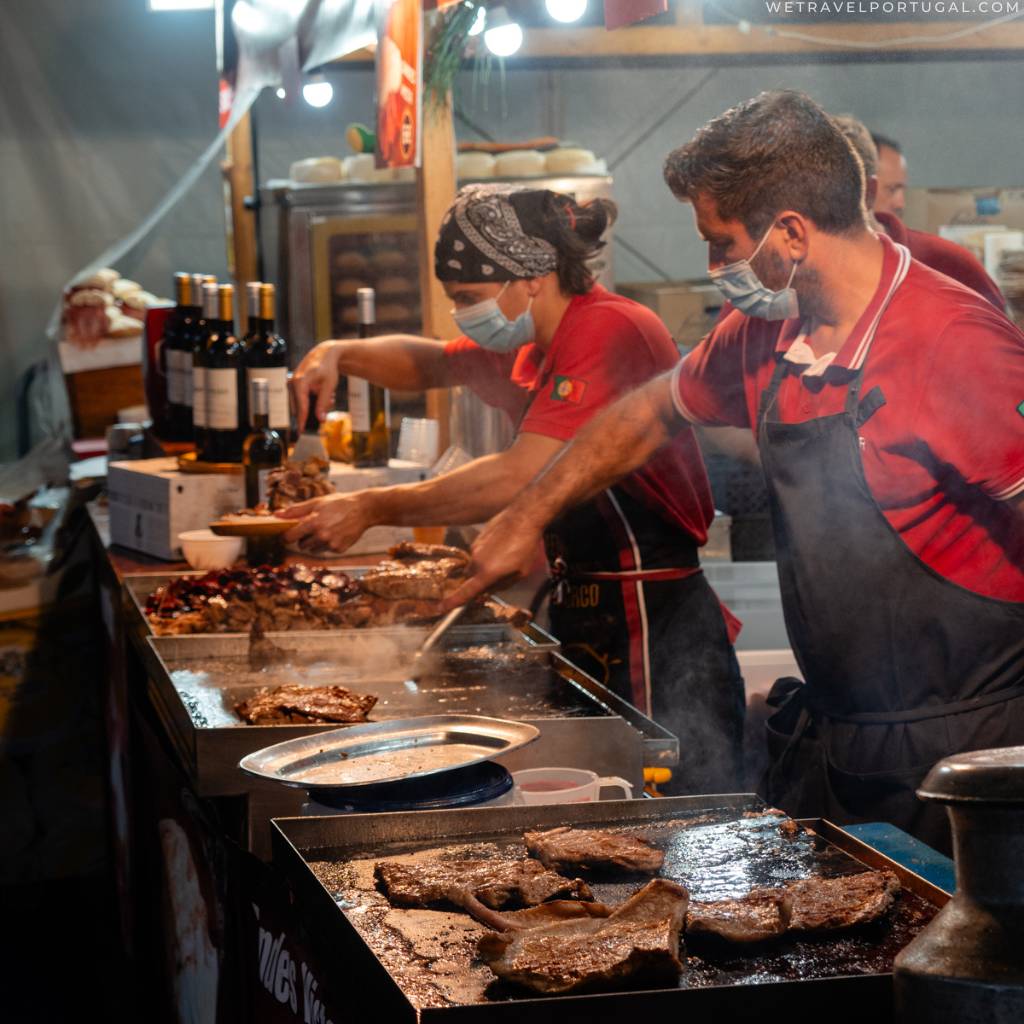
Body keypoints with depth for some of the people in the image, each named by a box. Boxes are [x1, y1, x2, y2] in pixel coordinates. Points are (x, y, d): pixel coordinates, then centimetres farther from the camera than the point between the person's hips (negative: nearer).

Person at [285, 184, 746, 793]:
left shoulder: (609, 331, -18)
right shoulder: (541, 345, 13)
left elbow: (519, 479, -26)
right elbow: (433, 364, 27)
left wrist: (372, 509, -22)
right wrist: (339, 354, 6)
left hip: (655, 634, -10)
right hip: (592, 626, 10)